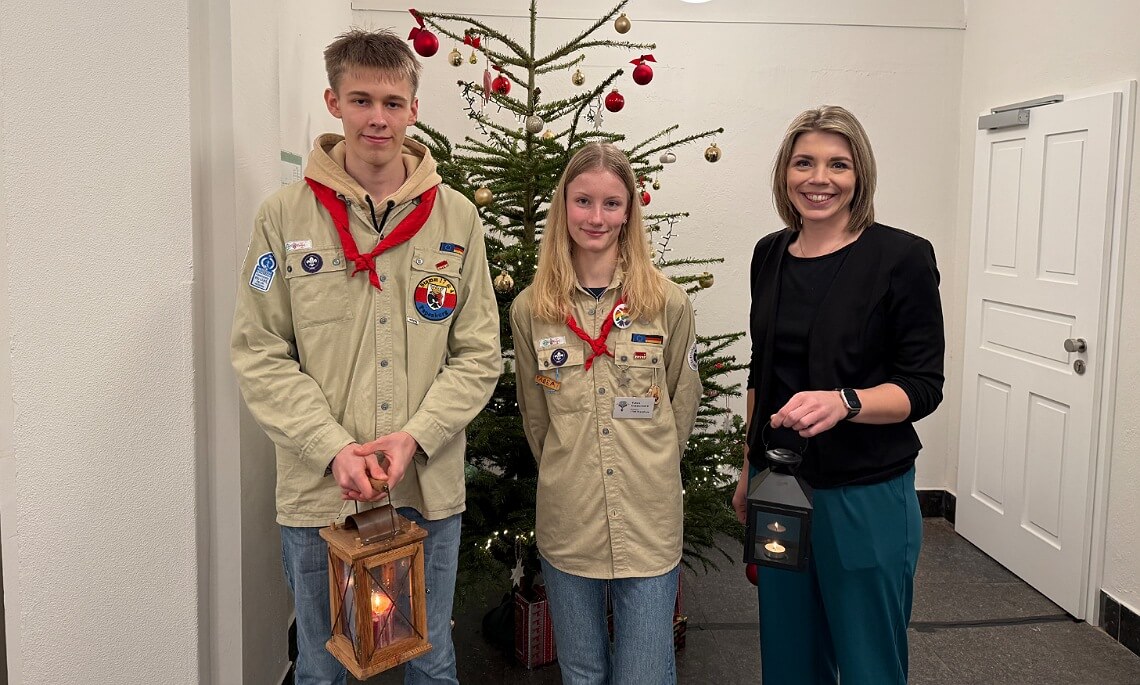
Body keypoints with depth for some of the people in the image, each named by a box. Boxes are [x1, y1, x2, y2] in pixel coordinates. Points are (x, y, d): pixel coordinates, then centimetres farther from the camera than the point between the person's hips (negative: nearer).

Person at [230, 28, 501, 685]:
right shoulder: (286, 216, -3)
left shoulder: (456, 218, 1)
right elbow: (260, 354, -4)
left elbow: (478, 355, 0)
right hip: (318, 486, 0)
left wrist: (416, 437, -13)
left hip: (430, 488, 1)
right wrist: (333, 448, -15)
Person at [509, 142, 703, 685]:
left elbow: (682, 405, 6)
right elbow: (536, 416, 10)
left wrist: (649, 471, 7)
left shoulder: (669, 303, -3)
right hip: (566, 525, 2)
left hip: (650, 525, -1)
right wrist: (566, 474, 8)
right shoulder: (530, 309, 0)